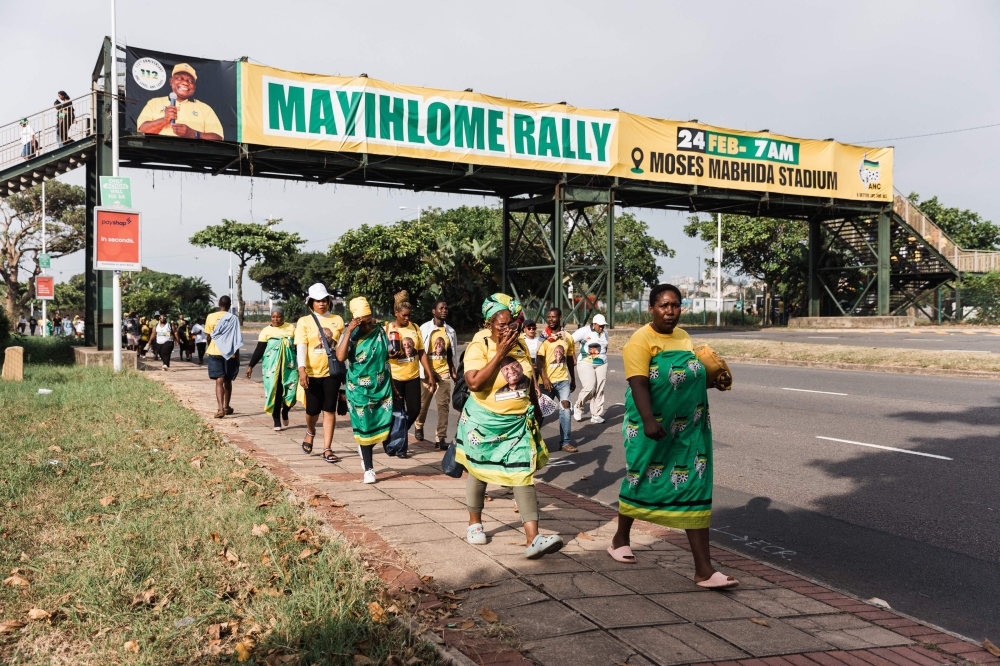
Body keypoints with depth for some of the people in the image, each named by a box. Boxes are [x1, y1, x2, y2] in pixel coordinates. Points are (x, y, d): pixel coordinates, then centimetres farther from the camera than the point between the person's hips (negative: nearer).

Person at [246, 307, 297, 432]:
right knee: (275, 392, -1)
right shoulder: (266, 331, 4)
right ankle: (277, 421, 8)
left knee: (291, 389, -6)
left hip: (289, 365, 1)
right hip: (272, 365, -1)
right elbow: (259, 350, 3)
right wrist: (251, 365, -2)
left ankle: (285, 412, 23)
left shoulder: (291, 328, 8)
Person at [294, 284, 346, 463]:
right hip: (313, 373, -1)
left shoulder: (338, 320, 6)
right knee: (313, 409, 6)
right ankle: (310, 432, 40)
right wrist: (302, 369, -20)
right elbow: (301, 346, -7)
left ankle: (327, 449, 6)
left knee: (329, 409, 1)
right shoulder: (304, 321, 1)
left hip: (333, 371, 1)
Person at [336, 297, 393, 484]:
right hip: (360, 390, -3)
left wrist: (392, 383, 14)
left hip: (382, 387, 3)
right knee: (365, 427, 1)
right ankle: (369, 469, 15)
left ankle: (364, 449, 33)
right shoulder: (350, 335, -9)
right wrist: (349, 331, -29)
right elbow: (340, 357, -27)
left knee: (384, 425, 1)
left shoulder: (380, 331, 0)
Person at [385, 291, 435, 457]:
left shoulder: (414, 327, 4)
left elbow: (422, 353, 6)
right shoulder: (388, 329, -6)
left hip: (413, 376, 3)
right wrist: (389, 354, -23)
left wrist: (430, 376, 3)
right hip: (394, 377, -3)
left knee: (414, 409, 5)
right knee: (398, 412, 2)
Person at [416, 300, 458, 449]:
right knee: (423, 403, 10)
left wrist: (453, 371, 10)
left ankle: (440, 438, -6)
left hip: (444, 372, 3)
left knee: (443, 404, -5)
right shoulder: (425, 329, -4)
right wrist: (425, 371, -12)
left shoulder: (450, 331, 8)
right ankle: (419, 426, 38)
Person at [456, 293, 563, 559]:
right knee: (479, 472, 14)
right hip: (484, 422, -3)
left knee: (524, 475, -6)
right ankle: (474, 523, 37)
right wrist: (500, 353, -27)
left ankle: (532, 540, -10)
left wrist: (536, 407, 22)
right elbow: (474, 383, -29)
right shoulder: (478, 346, -15)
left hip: (518, 423, 4)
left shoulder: (520, 343, 1)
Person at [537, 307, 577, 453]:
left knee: (566, 410, -6)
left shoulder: (568, 337, 6)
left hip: (563, 380, 3)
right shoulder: (544, 338, -6)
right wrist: (544, 379, -21)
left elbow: (570, 360, 14)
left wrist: (573, 380, 17)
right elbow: (539, 360, -11)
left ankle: (565, 441, 1)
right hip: (548, 380, -2)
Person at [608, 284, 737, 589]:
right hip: (655, 427, -5)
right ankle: (620, 540, 38)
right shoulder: (641, 340, -12)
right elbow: (638, 383, -23)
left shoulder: (683, 336, 10)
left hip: (690, 428, 6)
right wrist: (648, 421, -33)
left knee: (695, 490, 0)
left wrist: (710, 380, 9)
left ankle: (704, 569, 1)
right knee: (641, 482, 12)